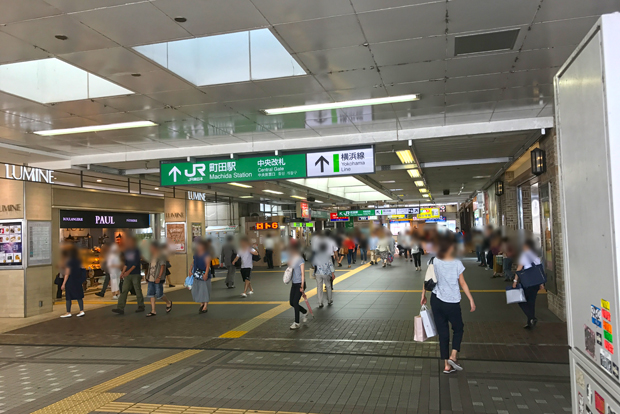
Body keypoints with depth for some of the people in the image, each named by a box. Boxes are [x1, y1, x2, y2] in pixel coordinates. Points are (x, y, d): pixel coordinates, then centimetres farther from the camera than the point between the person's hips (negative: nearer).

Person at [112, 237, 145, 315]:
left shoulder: (137, 251, -7)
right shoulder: (126, 251, 12)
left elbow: (136, 263, -15)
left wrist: (129, 271, -24)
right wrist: (123, 272, 14)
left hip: (136, 274, -6)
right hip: (127, 275, 6)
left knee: (138, 291, 1)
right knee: (124, 291, -2)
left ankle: (141, 306, 14)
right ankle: (120, 308, -6)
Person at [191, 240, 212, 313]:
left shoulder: (206, 256, -13)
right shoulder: (196, 255, 9)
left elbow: (208, 265, -19)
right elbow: (193, 263, 17)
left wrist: (206, 274, -28)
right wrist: (191, 270, 7)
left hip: (204, 275, -7)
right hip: (196, 275, 7)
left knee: (204, 290, -1)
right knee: (195, 290, 9)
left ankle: (205, 307, 8)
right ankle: (201, 304, 25)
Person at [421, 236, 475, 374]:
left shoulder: (434, 262, -5)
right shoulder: (457, 263, -11)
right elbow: (463, 284, -8)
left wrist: (423, 295, 13)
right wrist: (471, 300, 0)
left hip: (436, 301, 3)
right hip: (452, 303, -3)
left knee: (442, 332, 11)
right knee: (458, 329, 20)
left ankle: (447, 365, 14)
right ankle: (453, 356, 3)